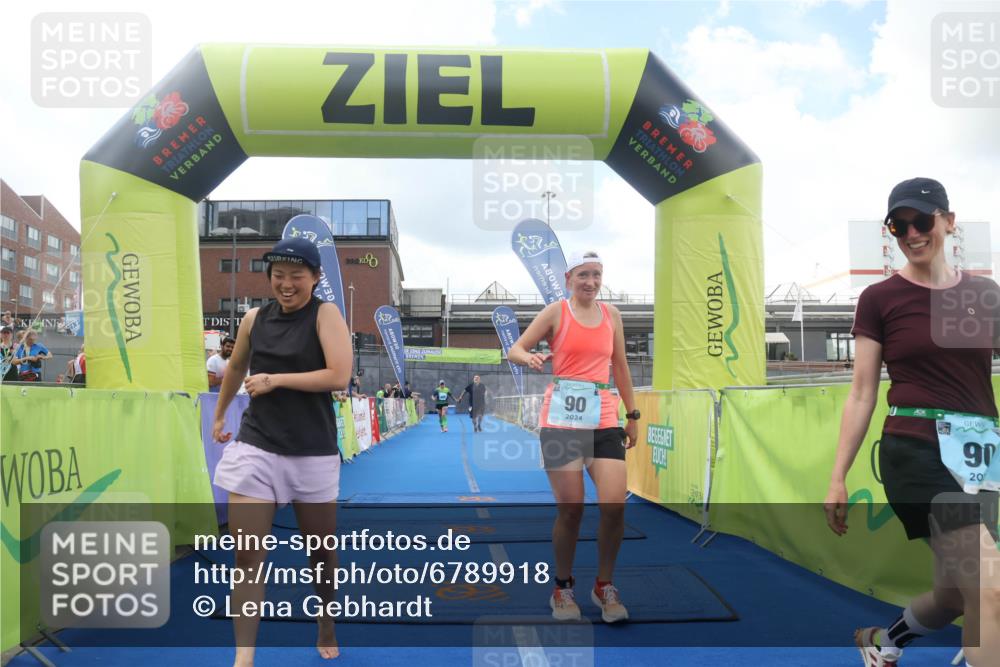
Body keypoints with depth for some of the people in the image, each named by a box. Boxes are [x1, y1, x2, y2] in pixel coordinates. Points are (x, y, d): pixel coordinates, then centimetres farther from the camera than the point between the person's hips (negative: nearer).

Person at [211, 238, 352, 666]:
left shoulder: (325, 314, -7)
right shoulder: (254, 319, 6)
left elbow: (339, 376, -19)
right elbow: (235, 368, 24)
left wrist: (275, 379, -15)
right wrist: (219, 416, 31)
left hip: (313, 453, -2)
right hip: (255, 446, 3)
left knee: (321, 550, 13)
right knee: (247, 555, -4)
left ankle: (327, 630, 38)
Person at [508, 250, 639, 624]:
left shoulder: (611, 314, 15)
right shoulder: (556, 312, 3)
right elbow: (515, 349, 0)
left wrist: (632, 415, 19)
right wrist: (529, 357, -23)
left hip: (605, 420, 3)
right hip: (562, 418, -3)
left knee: (615, 505, -8)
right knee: (571, 509, -2)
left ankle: (604, 586, 15)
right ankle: (563, 588, 21)